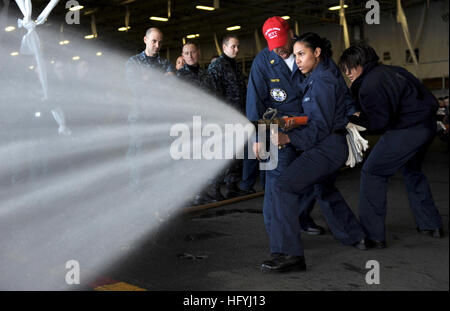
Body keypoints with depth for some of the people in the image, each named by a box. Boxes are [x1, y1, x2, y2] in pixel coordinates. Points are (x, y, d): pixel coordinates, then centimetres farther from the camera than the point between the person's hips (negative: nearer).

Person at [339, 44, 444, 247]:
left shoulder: (370, 84, -13)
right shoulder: (391, 70, 16)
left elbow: (379, 122, -18)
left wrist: (353, 119, -6)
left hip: (406, 130, -10)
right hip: (427, 126, 10)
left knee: (372, 173, -3)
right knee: (412, 171, 29)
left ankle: (373, 235, -5)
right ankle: (431, 225, 38)